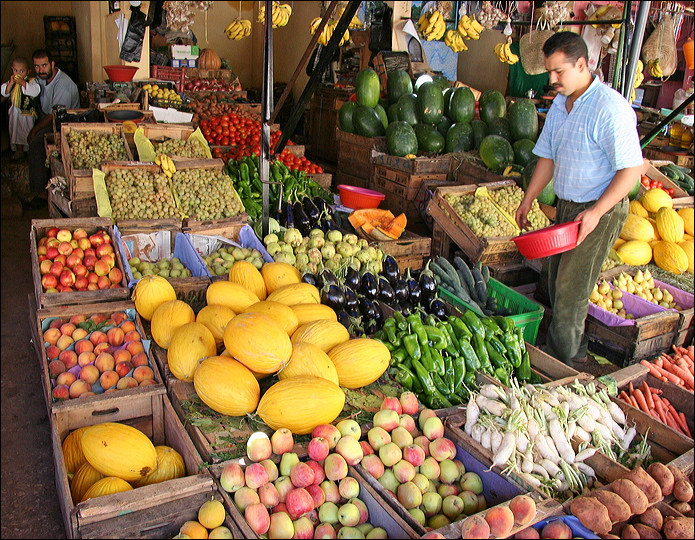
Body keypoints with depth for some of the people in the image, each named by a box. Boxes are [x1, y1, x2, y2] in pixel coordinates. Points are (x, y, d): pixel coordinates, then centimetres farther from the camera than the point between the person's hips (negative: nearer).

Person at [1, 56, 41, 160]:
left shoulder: (31, 81, -9)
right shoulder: (11, 81, 5)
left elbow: (35, 91, -27)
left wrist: (23, 83, -28)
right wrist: (11, 83, -15)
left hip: (29, 112, -5)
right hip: (15, 112, 5)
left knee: (30, 132, 4)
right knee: (17, 131, 14)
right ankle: (19, 151, 27)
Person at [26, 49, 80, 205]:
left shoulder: (63, 85, -24)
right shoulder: (41, 78, 4)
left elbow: (54, 116, -21)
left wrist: (35, 130, -15)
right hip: (45, 119, 10)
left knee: (36, 144, -26)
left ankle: (39, 190, -17)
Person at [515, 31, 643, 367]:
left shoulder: (611, 108, -20)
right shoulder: (559, 106, 7)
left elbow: (632, 168, -21)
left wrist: (596, 213, -25)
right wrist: (528, 199, 12)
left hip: (600, 212, -8)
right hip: (565, 206, 8)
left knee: (571, 290, -3)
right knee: (557, 283, 15)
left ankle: (560, 361, 13)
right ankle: (575, 348, 32)